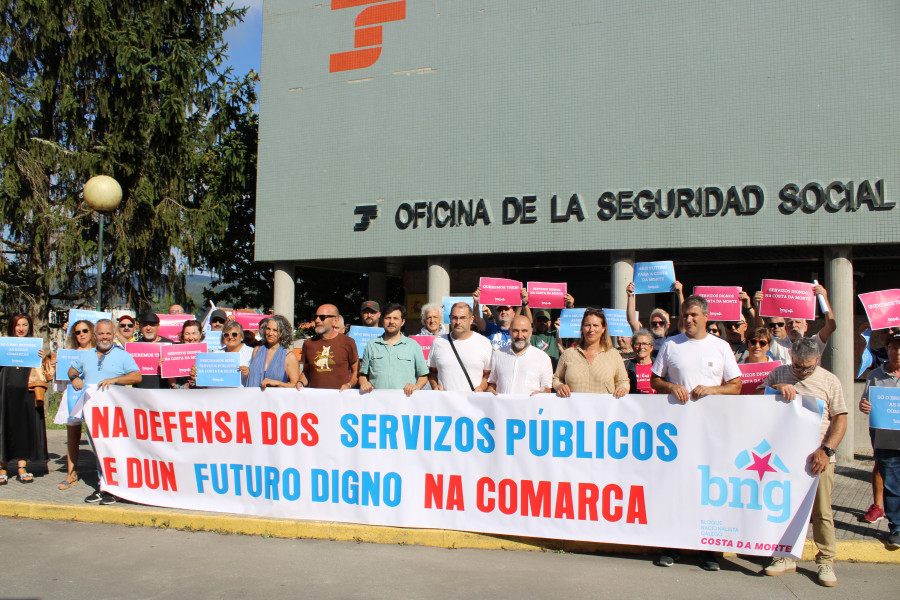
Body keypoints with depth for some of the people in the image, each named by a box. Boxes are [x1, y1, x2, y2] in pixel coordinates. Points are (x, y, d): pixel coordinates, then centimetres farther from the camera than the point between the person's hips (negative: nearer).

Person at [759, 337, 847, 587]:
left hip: (818, 456, -2)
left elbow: (840, 419, 2)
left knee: (822, 511, -1)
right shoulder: (779, 374, 10)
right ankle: (785, 556, 20)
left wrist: (826, 450, -12)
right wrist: (776, 387, -12)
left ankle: (826, 561, 12)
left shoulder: (829, 381, 5)